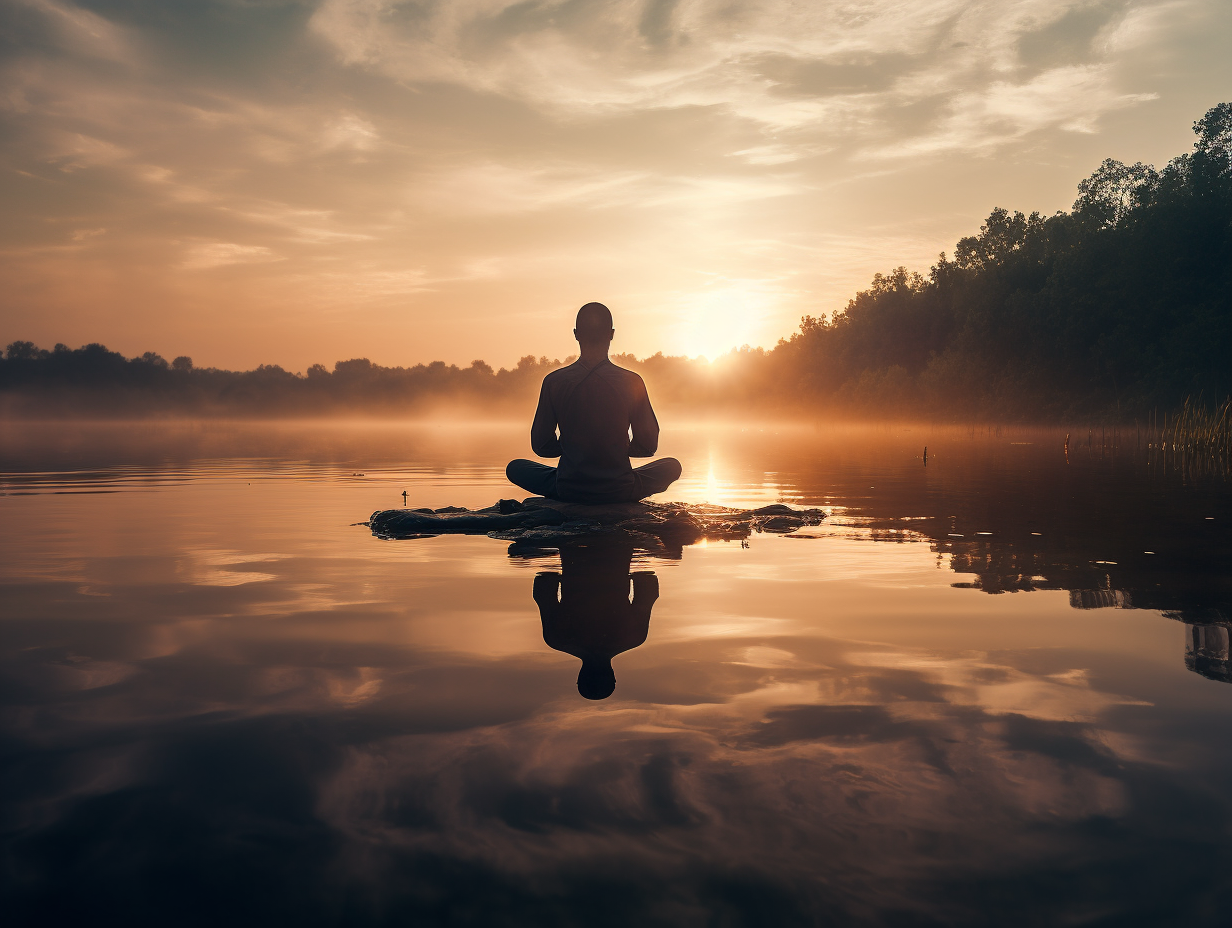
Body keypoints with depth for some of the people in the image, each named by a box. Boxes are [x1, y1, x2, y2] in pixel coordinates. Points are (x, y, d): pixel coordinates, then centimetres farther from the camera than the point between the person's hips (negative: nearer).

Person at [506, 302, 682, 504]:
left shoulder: (554, 382, -9)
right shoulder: (632, 382, -10)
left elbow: (541, 446, -2)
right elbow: (648, 446, -3)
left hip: (568, 492, 0)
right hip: (620, 492, 0)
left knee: (515, 468, 27)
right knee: (672, 465, 26)